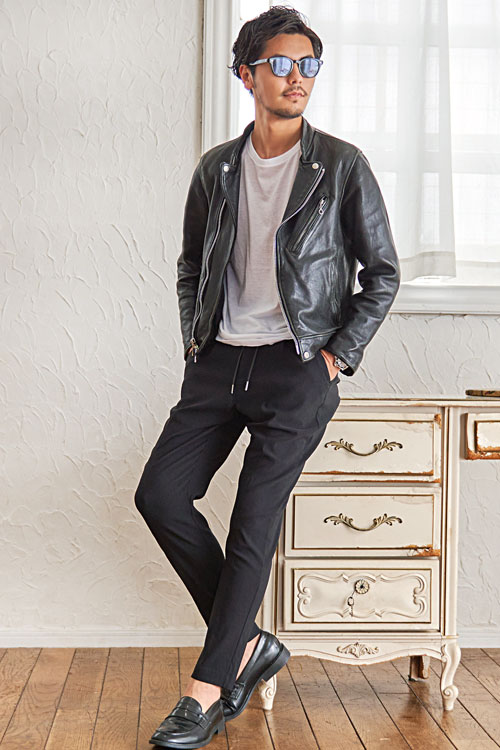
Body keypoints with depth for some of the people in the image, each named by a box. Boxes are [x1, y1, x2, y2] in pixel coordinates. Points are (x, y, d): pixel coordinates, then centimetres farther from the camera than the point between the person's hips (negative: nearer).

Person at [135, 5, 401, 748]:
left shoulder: (342, 165, 0)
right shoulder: (216, 169, 10)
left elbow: (383, 274, 3)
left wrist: (338, 355, -5)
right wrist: (194, 339, 8)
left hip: (297, 367, -4)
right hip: (220, 360, 5)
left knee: (254, 522, -9)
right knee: (159, 493, -8)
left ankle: (208, 688, 2)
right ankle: (249, 644, 6)